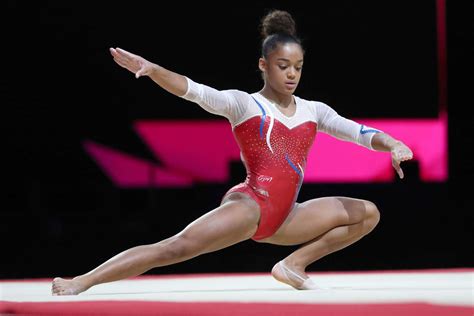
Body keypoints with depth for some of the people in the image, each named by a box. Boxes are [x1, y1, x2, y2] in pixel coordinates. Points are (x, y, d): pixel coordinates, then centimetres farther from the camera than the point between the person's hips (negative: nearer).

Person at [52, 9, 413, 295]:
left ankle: (294, 265, 1)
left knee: (368, 213, 5)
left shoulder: (314, 111, 13)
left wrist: (392, 144, -16)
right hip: (250, 205, -6)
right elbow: (195, 91, -16)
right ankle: (82, 282, -29)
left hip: (284, 218, 7)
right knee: (177, 247, -26)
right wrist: (151, 69, -34)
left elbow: (359, 131, 7)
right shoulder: (243, 104, -2)